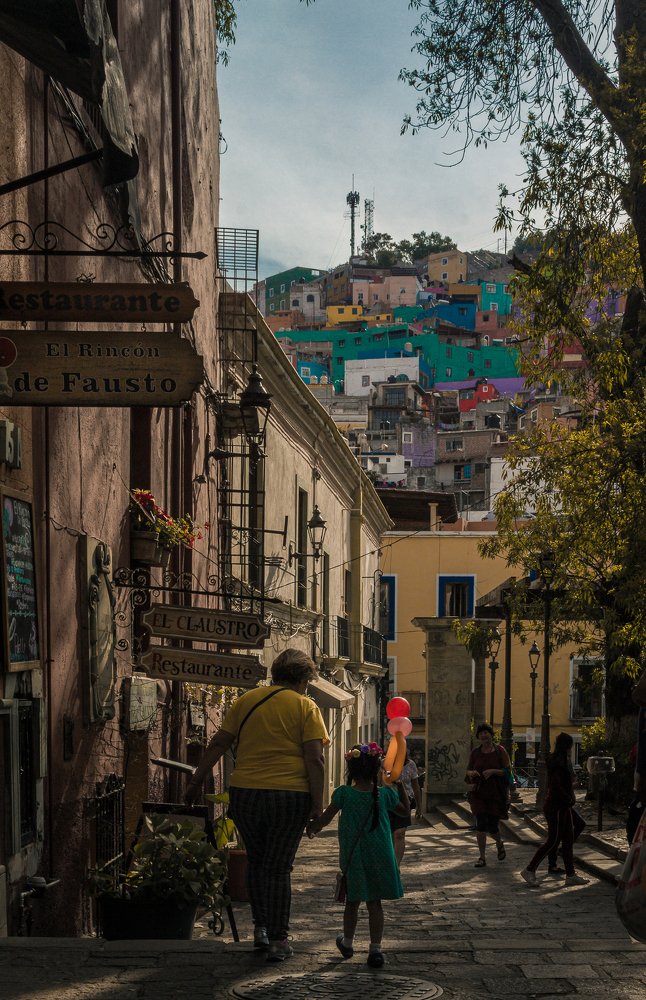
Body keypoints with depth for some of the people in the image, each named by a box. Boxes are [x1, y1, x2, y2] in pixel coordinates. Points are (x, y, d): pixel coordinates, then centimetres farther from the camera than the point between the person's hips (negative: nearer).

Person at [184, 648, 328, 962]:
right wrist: (317, 802, -3)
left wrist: (196, 781, 17)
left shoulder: (247, 700, 9)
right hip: (289, 795, -3)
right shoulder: (305, 707, -1)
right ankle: (277, 941, 6)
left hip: (245, 792, 3)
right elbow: (313, 758, -8)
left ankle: (261, 927, 19)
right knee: (278, 867, 5)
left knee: (256, 861, 21)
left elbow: (218, 744, 9)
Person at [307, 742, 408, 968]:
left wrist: (312, 827, 16)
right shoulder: (385, 794, -6)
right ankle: (375, 948, 2)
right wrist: (400, 784, 20)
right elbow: (405, 810, 12)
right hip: (379, 858, 0)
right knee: (374, 903, 6)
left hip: (352, 858, 0)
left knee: (352, 902, 16)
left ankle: (348, 943, 32)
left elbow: (324, 819, -4)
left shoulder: (344, 793, -10)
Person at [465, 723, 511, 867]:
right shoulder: (475, 752, 7)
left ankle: (499, 843, 35)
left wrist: (493, 771, -18)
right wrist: (472, 773, -11)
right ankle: (482, 857, -2)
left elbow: (508, 770, -4)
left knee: (492, 826, 0)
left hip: (496, 794, -2)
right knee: (481, 824, -9)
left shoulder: (500, 751, 0)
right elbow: (468, 770, 13)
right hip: (479, 793, 2)